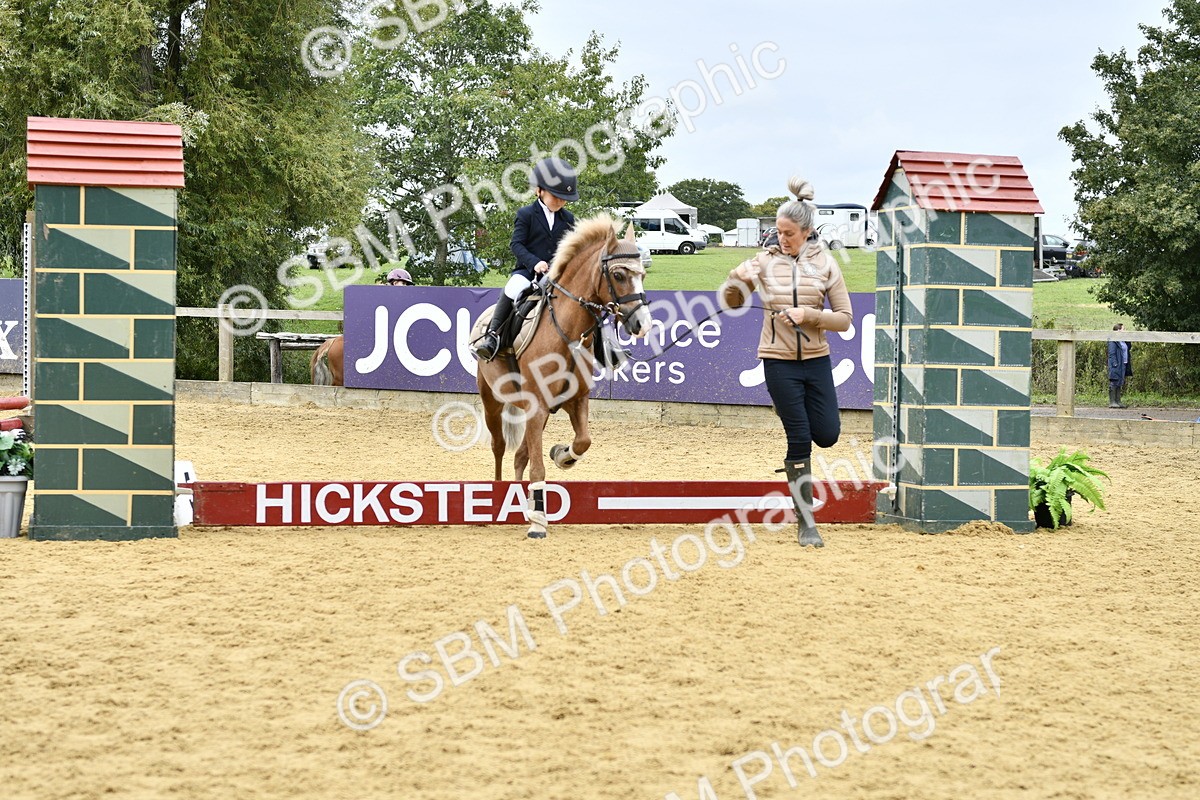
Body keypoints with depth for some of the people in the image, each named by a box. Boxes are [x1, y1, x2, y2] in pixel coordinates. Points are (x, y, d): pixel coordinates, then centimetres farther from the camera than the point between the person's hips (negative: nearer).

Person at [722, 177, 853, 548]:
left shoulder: (824, 264, -1)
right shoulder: (766, 261, -1)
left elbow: (844, 319, -1)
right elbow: (732, 301, 6)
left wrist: (809, 315, -17)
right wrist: (738, 280, -16)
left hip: (816, 360, 1)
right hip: (779, 361, -1)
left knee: (827, 435, -2)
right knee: (800, 439, -4)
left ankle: (796, 458, 36)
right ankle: (805, 523, 4)